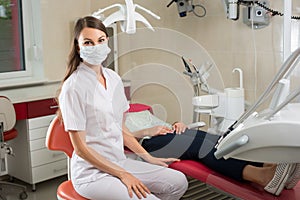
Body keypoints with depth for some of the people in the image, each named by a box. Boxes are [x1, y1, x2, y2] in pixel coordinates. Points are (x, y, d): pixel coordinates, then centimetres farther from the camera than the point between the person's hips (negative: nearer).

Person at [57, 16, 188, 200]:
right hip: (92, 173, -7)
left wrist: (148, 157, 12)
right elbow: (80, 148, -15)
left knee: (179, 182, -4)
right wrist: (123, 175, -16)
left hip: (119, 162, 7)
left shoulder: (113, 78, 7)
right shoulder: (73, 87, -15)